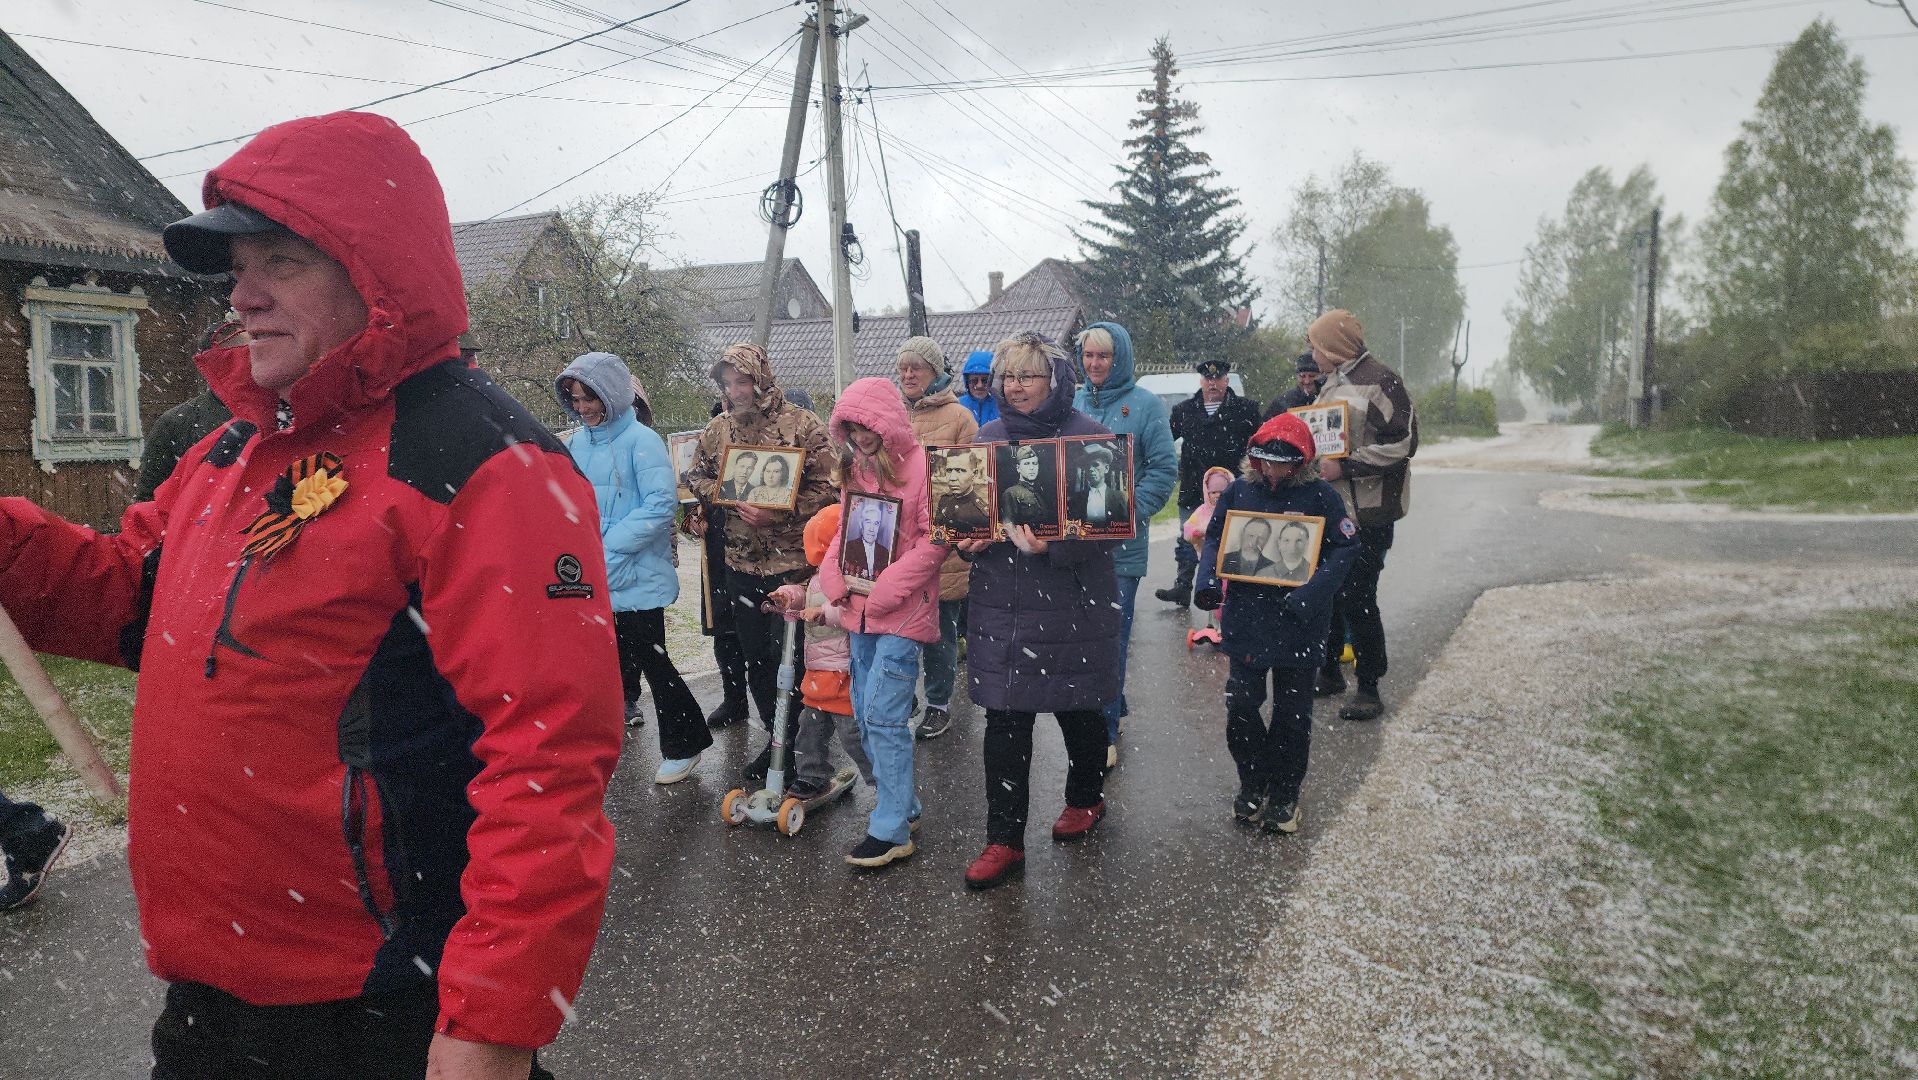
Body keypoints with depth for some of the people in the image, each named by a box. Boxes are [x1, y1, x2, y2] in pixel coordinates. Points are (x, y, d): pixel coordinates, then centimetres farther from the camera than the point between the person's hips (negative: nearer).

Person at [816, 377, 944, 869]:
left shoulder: (921, 464, -12)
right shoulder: (856, 467, 11)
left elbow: (936, 539, -16)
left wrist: (887, 588, -18)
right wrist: (833, 574, 2)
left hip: (903, 612, -8)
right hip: (860, 609, 8)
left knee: (883, 715, -9)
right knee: (866, 714, 13)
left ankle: (892, 830, 0)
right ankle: (902, 804, 28)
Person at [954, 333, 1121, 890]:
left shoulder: (1089, 437, -7)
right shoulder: (987, 438, 8)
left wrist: (1053, 545, -25)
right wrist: (970, 538, -5)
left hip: (1072, 599, -3)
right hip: (1001, 600, 3)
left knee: (1078, 708, 14)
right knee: (1004, 719, 1)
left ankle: (1086, 797, 40)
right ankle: (1004, 839, 9)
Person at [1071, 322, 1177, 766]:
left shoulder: (1144, 405, -3)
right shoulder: (1072, 404, 10)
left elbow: (1164, 470, -7)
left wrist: (1126, 514, -16)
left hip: (1121, 542, -5)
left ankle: (1104, 733, 5)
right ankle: (1114, 710, 31)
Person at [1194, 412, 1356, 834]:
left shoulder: (1319, 494, -8)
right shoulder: (1239, 490, 0)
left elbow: (1346, 546, -9)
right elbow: (1214, 538, 9)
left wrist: (1309, 595, -20)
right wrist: (1207, 581, -8)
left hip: (1298, 625, -2)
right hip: (1245, 620, 2)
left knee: (1292, 712, 11)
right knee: (1240, 706, 7)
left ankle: (1284, 794, 26)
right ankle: (1253, 783, 27)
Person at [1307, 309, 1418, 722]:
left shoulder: (1380, 382, -12)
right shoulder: (1332, 384, 18)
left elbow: (1401, 444, -19)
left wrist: (1344, 467, -21)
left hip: (1366, 514, -9)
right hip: (1330, 509, 9)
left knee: (1357, 599, -8)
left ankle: (1369, 689, 3)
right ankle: (1330, 672, 30)